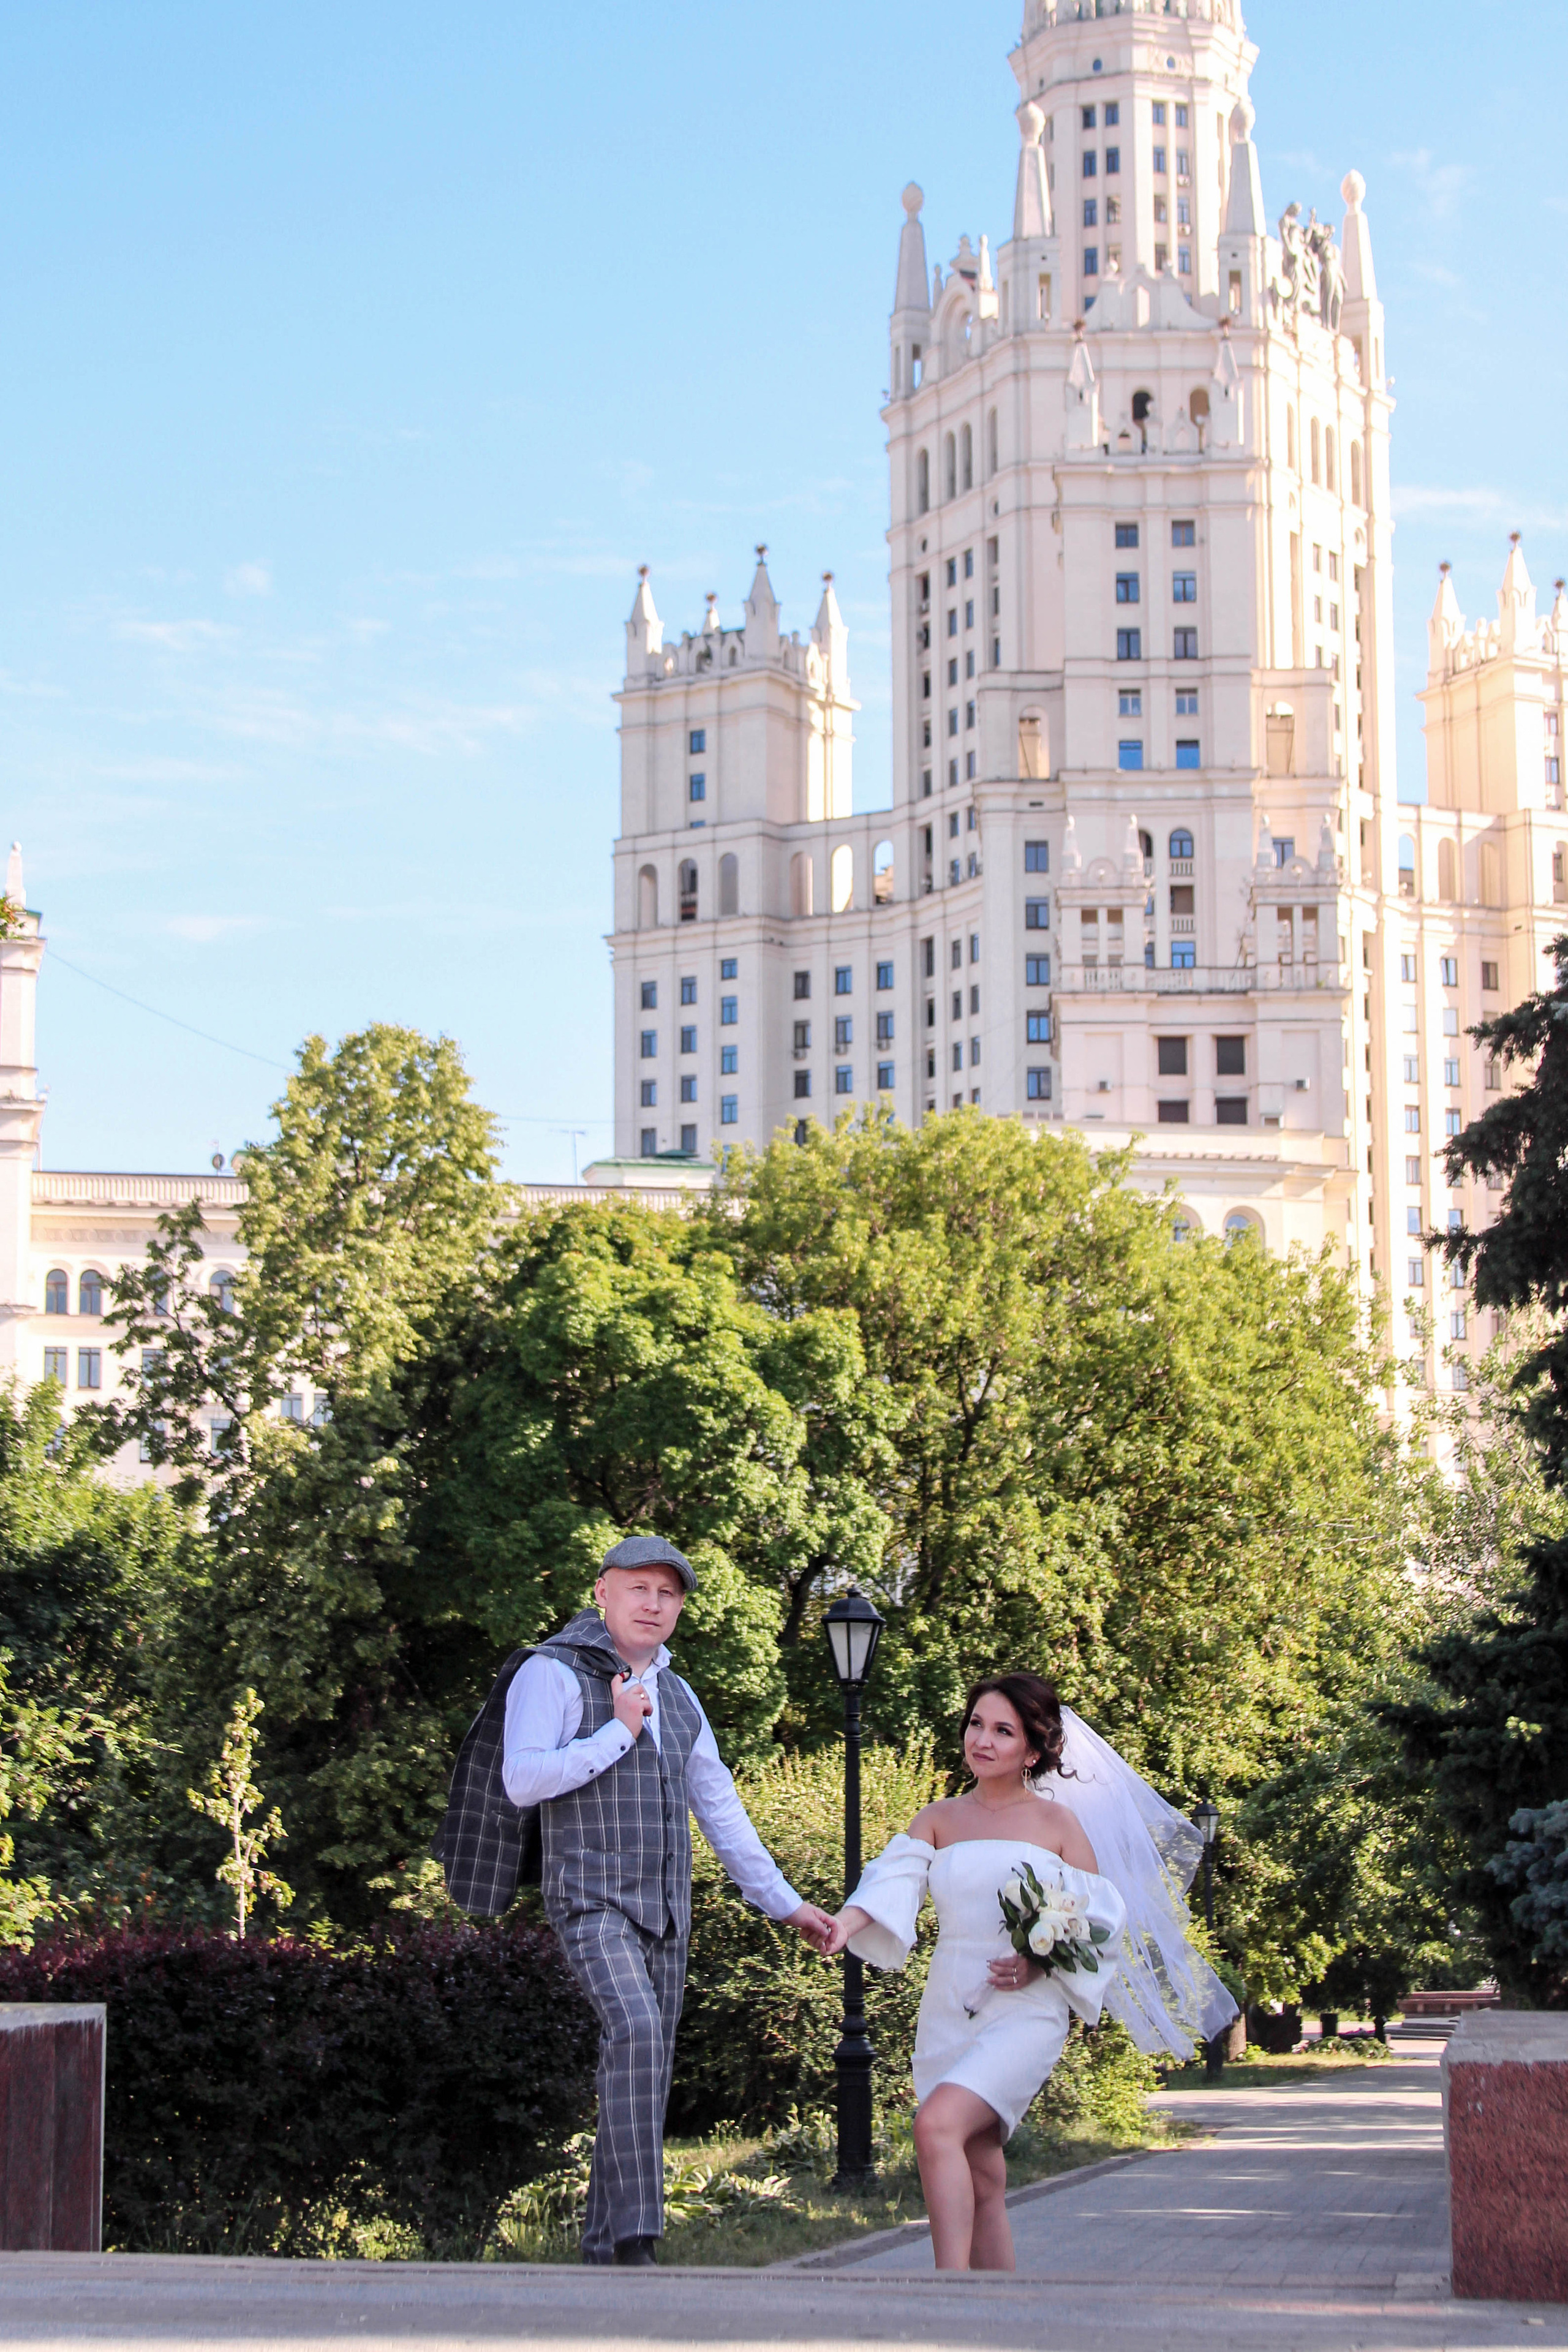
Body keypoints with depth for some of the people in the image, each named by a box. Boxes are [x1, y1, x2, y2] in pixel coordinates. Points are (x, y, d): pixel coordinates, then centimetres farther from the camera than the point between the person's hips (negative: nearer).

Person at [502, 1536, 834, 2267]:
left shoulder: (676, 1695, 17)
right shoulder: (553, 1674, -5)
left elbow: (718, 1806, 21)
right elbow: (522, 1781, -17)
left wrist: (783, 1902, 19)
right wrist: (617, 1732, -14)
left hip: (663, 1911, 8)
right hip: (591, 1901, -7)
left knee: (649, 2080, 5)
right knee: (635, 2031, -29)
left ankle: (604, 2248, 13)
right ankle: (635, 2237, -33)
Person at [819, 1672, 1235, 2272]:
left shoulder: (1057, 1822, 3)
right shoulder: (939, 1819, 11)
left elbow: (1099, 1920, 4)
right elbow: (895, 1883, -5)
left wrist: (1043, 1963, -14)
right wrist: (850, 1919, -26)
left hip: (1024, 2013, -5)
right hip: (949, 2014, 5)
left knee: (937, 2124, -26)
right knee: (982, 2180, 7)